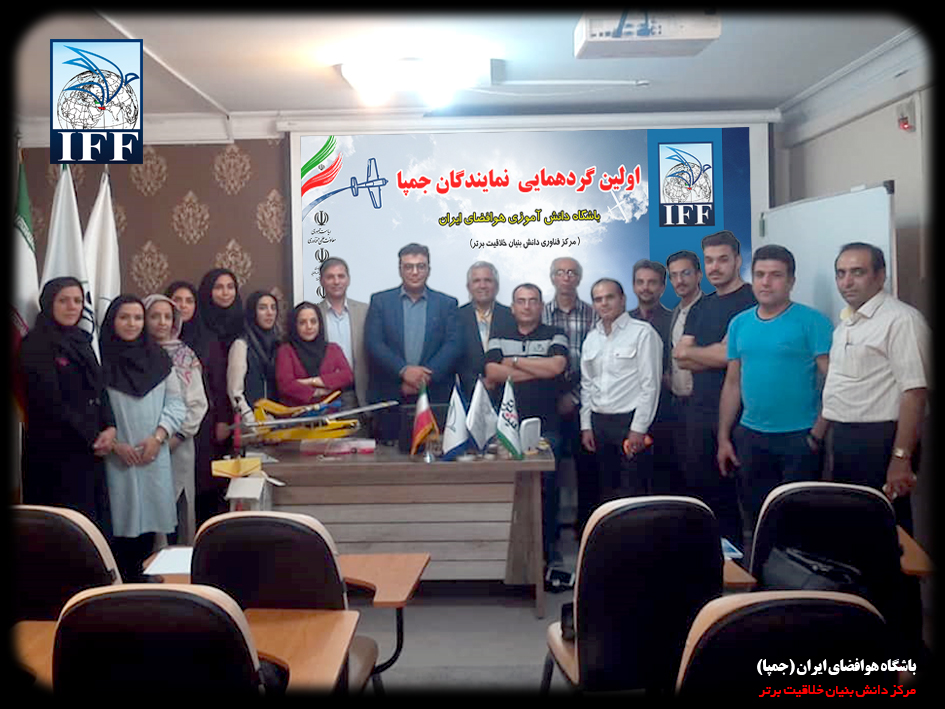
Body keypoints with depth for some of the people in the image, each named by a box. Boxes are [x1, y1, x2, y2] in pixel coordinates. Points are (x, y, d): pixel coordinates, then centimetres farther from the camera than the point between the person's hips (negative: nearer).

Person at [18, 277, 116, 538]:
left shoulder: (82, 341, 14)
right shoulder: (35, 345, -7)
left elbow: (99, 388, 13)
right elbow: (50, 402, -13)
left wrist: (110, 427, -5)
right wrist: (92, 437, -8)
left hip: (90, 450, 7)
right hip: (57, 453, -7)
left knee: (96, 524, 5)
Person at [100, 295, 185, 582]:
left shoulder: (157, 356, 8)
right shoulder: (100, 358, -2)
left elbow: (175, 401, 6)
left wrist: (158, 436, -6)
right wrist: (115, 444, -12)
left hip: (154, 454, 3)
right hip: (116, 456, -3)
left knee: (149, 516, 5)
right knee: (121, 519, -1)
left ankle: (144, 582, 18)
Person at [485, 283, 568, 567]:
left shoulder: (555, 335, 8)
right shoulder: (499, 336, 14)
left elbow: (556, 366, -12)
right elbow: (492, 374, -2)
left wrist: (514, 362, -3)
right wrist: (539, 370, -5)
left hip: (546, 424, -2)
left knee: (546, 483, -3)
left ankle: (547, 544, 11)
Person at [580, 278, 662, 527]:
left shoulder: (642, 332, -5)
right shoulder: (591, 338, 13)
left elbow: (650, 383, -9)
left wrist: (638, 429, -12)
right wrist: (586, 425, 9)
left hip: (630, 421, -5)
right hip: (599, 421, 6)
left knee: (632, 491, -4)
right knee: (605, 490, 9)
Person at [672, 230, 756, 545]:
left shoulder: (750, 301, -7)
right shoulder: (701, 306, 17)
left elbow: (727, 354, -15)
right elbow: (680, 356, 8)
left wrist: (691, 352, 0)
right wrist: (715, 356, -8)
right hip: (699, 410, 7)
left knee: (728, 492, -1)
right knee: (697, 484, 12)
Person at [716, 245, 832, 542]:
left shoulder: (812, 321, -6)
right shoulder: (739, 323, 8)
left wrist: (818, 433, -14)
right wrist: (723, 438, 9)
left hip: (799, 438, -4)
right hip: (750, 437, 5)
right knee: (754, 516, 14)